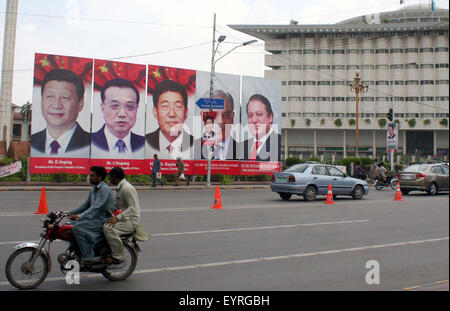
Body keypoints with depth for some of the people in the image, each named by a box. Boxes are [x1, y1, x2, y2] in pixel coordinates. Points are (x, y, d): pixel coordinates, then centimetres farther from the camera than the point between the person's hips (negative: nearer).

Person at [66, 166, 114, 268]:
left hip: (103, 220, -10)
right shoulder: (93, 189, 16)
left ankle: (87, 259, -22)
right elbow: (86, 204, 22)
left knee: (77, 228, -26)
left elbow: (96, 207, -24)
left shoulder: (105, 189, -15)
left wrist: (80, 216, -30)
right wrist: (70, 213, 13)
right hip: (94, 217, 10)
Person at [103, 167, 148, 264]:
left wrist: (117, 217, -30)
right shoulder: (120, 188, 17)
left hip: (131, 220, -10)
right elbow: (116, 206, 25)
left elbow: (133, 208, -23)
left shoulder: (127, 188, -16)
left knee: (108, 227, -30)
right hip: (123, 217, 10)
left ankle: (118, 256, -19)